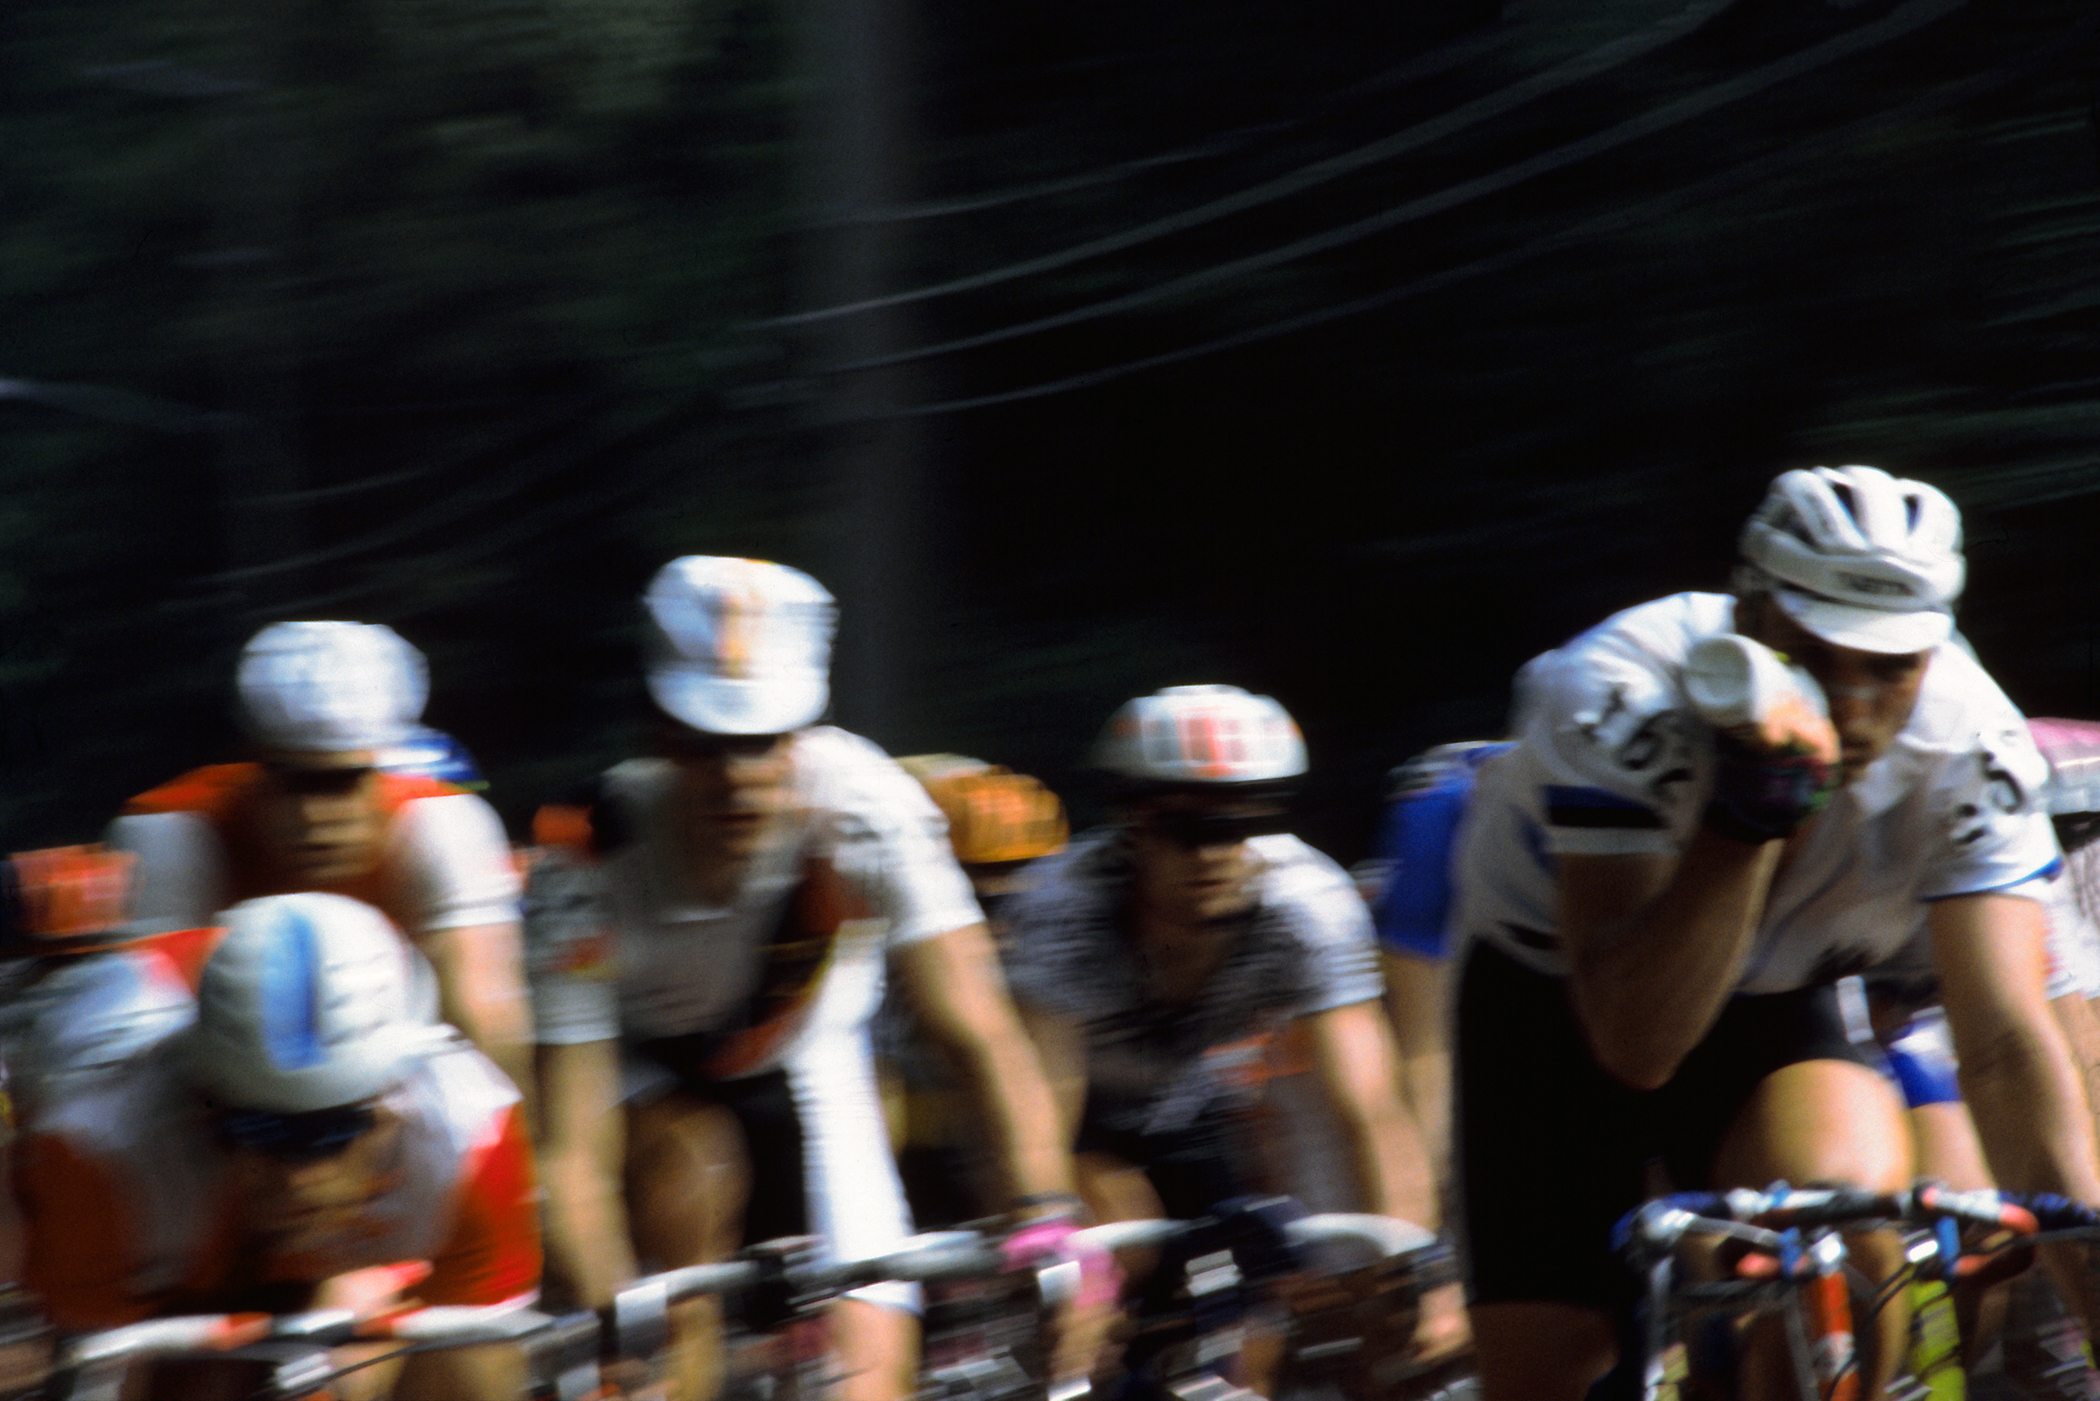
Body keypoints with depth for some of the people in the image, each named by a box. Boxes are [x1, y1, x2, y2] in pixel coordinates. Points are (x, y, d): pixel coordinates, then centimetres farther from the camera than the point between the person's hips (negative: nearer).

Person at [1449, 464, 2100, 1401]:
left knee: (1847, 1205, -31)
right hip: (1554, 1000, -1)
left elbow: (2006, 1041, -30)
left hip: (1771, 1006, 1)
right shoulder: (1620, 700, -34)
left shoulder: (1969, 741, -27)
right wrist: (1749, 817, -49)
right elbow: (1634, 1044, -38)